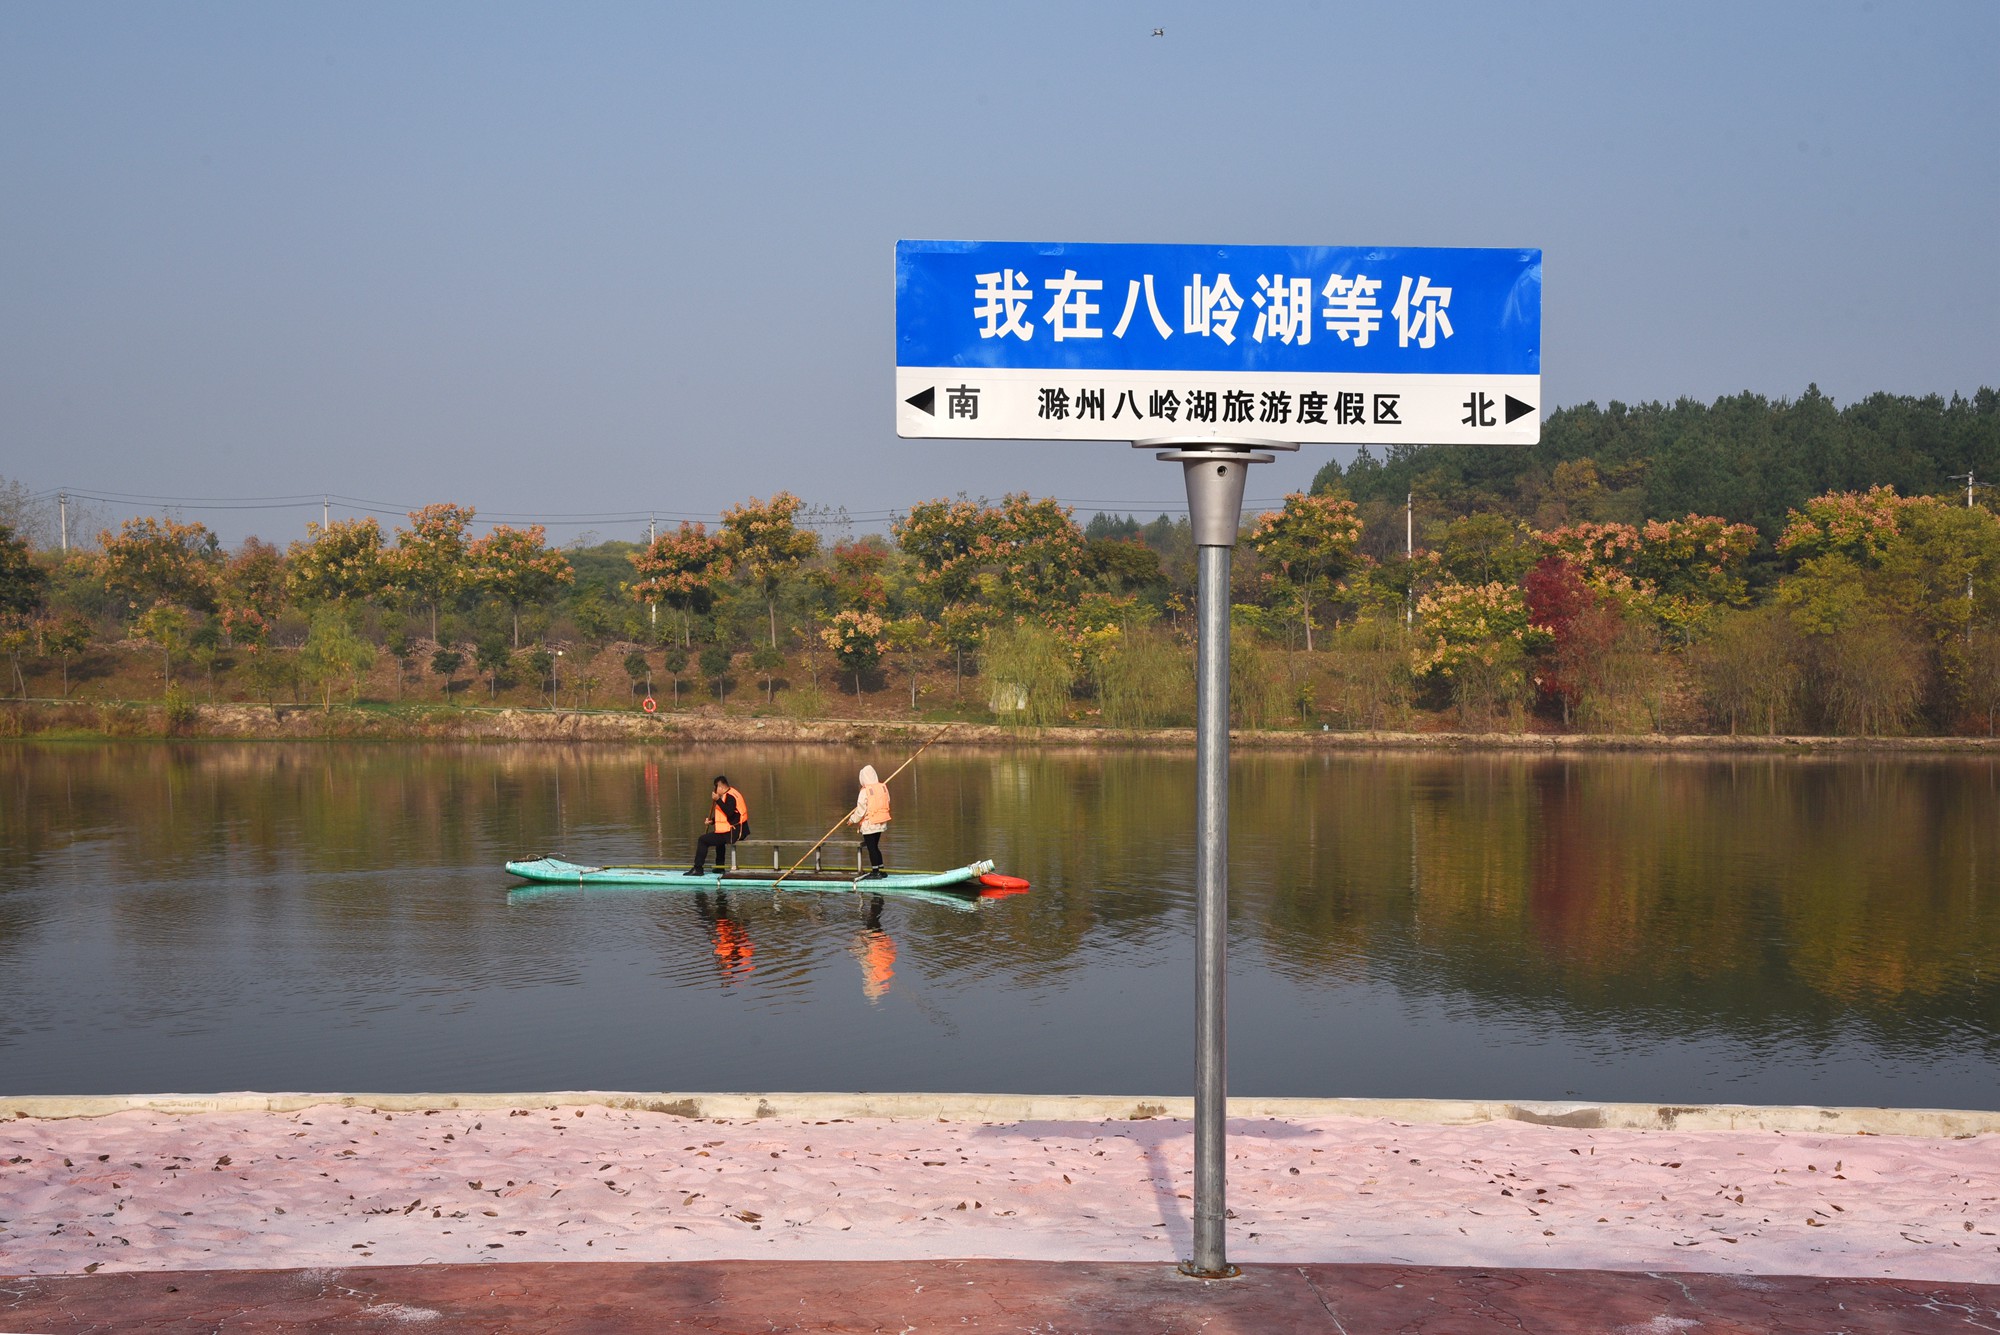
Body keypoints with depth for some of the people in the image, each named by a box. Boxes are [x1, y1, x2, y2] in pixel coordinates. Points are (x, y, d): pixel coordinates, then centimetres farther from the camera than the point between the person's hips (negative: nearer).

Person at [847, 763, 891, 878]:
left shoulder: (865, 791, -19)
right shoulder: (883, 787, 0)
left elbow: (861, 810, -16)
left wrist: (852, 820, 0)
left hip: (869, 825, -7)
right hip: (881, 824, 7)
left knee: (871, 848, 3)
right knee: (875, 847, 20)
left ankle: (876, 872, 8)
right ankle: (881, 870, 23)